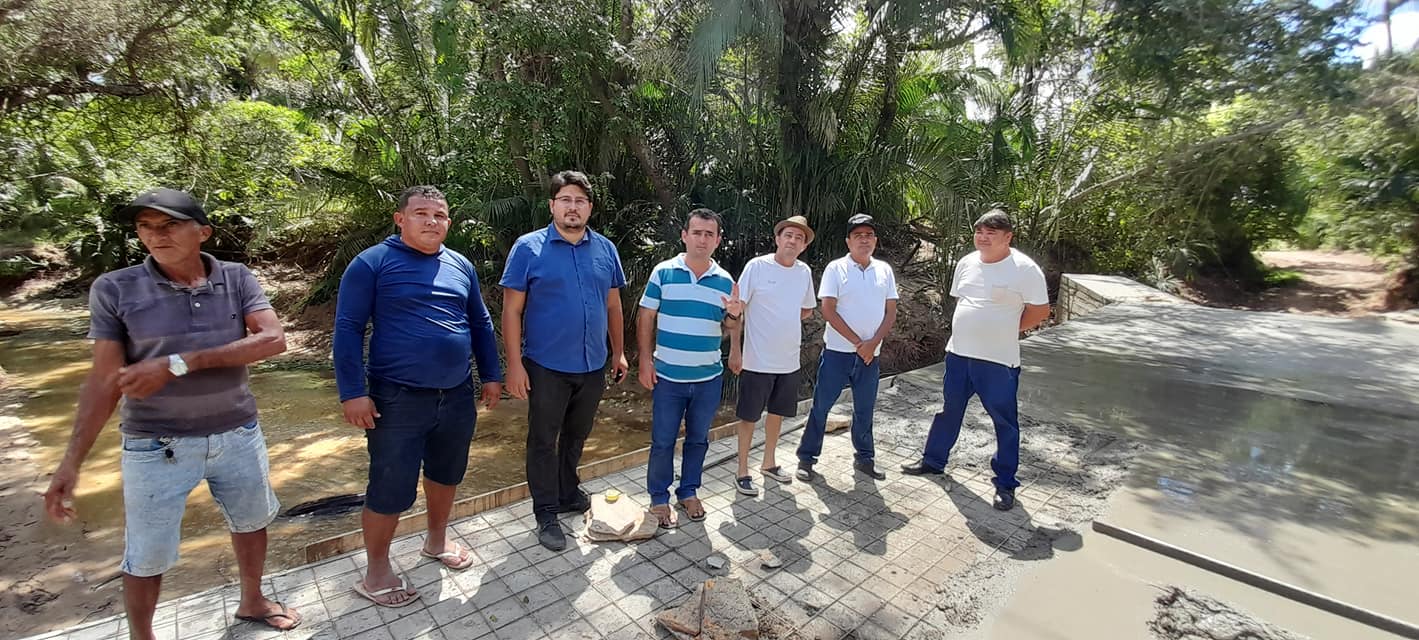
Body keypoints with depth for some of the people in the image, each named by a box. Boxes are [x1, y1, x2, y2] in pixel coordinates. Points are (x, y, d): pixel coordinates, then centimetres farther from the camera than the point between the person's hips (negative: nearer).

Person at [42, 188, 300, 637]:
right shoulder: (114, 289, -7)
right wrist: (72, 460, -8)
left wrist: (177, 364, -23)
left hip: (239, 435, 2)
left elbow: (273, 340, -18)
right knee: (147, 556, 10)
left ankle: (252, 602, 43)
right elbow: (105, 380, -5)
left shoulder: (237, 279, -4)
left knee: (250, 521, 19)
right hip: (157, 445, -2)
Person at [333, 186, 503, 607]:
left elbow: (481, 323, 15)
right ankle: (376, 572, 26)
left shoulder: (461, 266, 8)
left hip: (457, 395, 5)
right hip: (398, 399, -5)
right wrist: (353, 392, -13)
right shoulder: (372, 263, -6)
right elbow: (348, 329, -9)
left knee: (446, 473, 19)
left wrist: (491, 375, 12)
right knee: (391, 488, 3)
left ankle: (436, 541, 42)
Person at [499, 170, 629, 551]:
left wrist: (619, 352, 10)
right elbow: (512, 311, -9)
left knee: (576, 436, 20)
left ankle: (569, 493, 40)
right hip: (547, 366, -4)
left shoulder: (605, 249, 4)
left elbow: (613, 306, 11)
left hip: (593, 365, 4)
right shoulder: (528, 248, -8)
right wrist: (515, 364, -13)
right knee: (544, 441, 8)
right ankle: (546, 514, 24)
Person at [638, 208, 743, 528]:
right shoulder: (663, 272, -5)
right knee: (662, 441, 7)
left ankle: (689, 492, 34)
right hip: (668, 376, -2)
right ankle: (659, 498, 26)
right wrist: (646, 361, -6)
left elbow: (728, 327, 10)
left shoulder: (724, 280, 3)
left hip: (708, 378, 3)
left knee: (698, 439, 16)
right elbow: (646, 318, -1)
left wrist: (734, 314, -13)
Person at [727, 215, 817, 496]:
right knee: (749, 416, 5)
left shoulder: (804, 272, 4)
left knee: (777, 412, 19)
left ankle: (769, 463, 38)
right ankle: (743, 472, 20)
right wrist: (735, 349, -14)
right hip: (757, 360, -6)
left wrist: (783, 323, 2)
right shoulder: (757, 266, -12)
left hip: (789, 360, 6)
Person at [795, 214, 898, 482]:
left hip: (870, 354, 4)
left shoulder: (884, 270, 7)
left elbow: (891, 312, 6)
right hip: (837, 352, -3)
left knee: (865, 409, 15)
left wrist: (873, 342, -9)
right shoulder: (836, 268, -5)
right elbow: (829, 311, -11)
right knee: (821, 406, 3)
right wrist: (858, 343, -13)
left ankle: (864, 458, 31)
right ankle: (807, 457, 16)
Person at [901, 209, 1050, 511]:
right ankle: (933, 460, 35)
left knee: (1005, 421, 6)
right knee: (949, 410, 18)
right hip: (958, 353, 6)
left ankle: (1005, 483, 20)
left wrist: (1006, 331, -2)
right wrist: (971, 331, 10)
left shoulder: (1025, 268, -12)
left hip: (998, 360, -6)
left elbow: (1040, 311, -7)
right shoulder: (966, 263, 6)